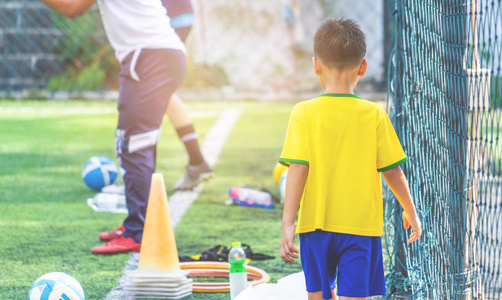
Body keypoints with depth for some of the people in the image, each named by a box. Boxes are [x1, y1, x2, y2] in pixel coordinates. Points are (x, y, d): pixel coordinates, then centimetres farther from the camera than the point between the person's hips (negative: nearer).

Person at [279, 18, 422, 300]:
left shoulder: (304, 113, -5)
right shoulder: (375, 115, -3)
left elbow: (298, 169, -11)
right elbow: (392, 171, 1)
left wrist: (288, 223, -11)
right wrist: (411, 212, 15)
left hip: (316, 224, 1)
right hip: (361, 225, -1)